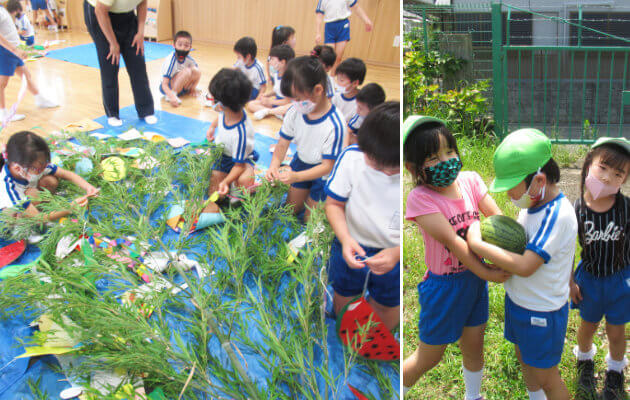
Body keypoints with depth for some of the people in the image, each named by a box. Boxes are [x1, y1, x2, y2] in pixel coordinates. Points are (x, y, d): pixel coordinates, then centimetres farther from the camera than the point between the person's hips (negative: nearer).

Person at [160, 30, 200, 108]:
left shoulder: (188, 59, -9)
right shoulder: (170, 61, -26)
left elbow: (197, 74, 11)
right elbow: (164, 84, -30)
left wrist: (193, 87, -2)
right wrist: (172, 96, -47)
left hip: (181, 87, 6)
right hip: (168, 87, -6)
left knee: (196, 71, -16)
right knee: (187, 71, -29)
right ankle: (173, 93, -24)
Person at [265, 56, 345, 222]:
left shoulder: (334, 124, -34)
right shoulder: (295, 112, -19)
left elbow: (327, 166, -29)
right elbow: (283, 144, -7)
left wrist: (297, 176, -42)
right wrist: (274, 166, -27)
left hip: (323, 171, -5)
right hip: (301, 162, 5)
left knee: (310, 219, 4)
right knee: (290, 209, 18)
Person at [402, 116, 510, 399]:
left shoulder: (470, 180, -6)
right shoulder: (420, 197, -22)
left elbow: (496, 217, -8)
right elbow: (451, 240, -26)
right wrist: (486, 273, -26)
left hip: (475, 280, 6)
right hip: (444, 287, -5)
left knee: (473, 348, 23)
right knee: (428, 358, 10)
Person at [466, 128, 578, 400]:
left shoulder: (558, 215, -30)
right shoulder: (532, 204, -4)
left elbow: (525, 266, -35)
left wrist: (476, 244, -29)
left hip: (542, 313, -8)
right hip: (517, 300, 8)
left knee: (545, 377, 10)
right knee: (524, 360, 28)